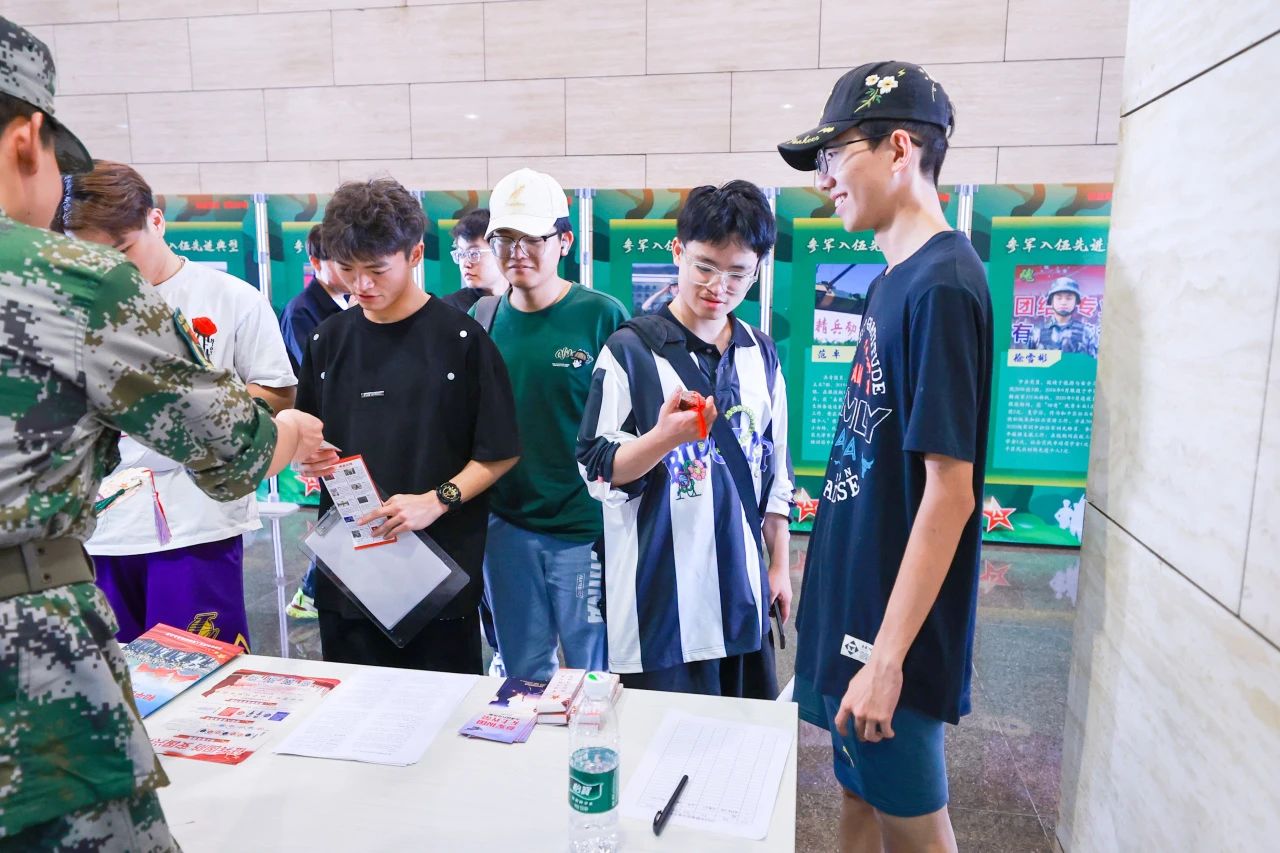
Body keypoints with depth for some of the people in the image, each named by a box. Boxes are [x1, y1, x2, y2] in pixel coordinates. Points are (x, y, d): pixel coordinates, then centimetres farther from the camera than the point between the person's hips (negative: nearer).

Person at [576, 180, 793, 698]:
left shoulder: (761, 354, 7)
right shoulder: (631, 349, -8)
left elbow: (775, 467, 13)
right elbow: (597, 471, -9)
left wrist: (780, 564, 13)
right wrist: (664, 437, -26)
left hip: (741, 587, 5)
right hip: (660, 593, -4)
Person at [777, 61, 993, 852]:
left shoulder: (942, 283, -19)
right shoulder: (897, 279, 7)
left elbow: (950, 491, -22)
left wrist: (887, 656, -20)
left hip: (893, 624, -8)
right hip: (854, 599, 8)